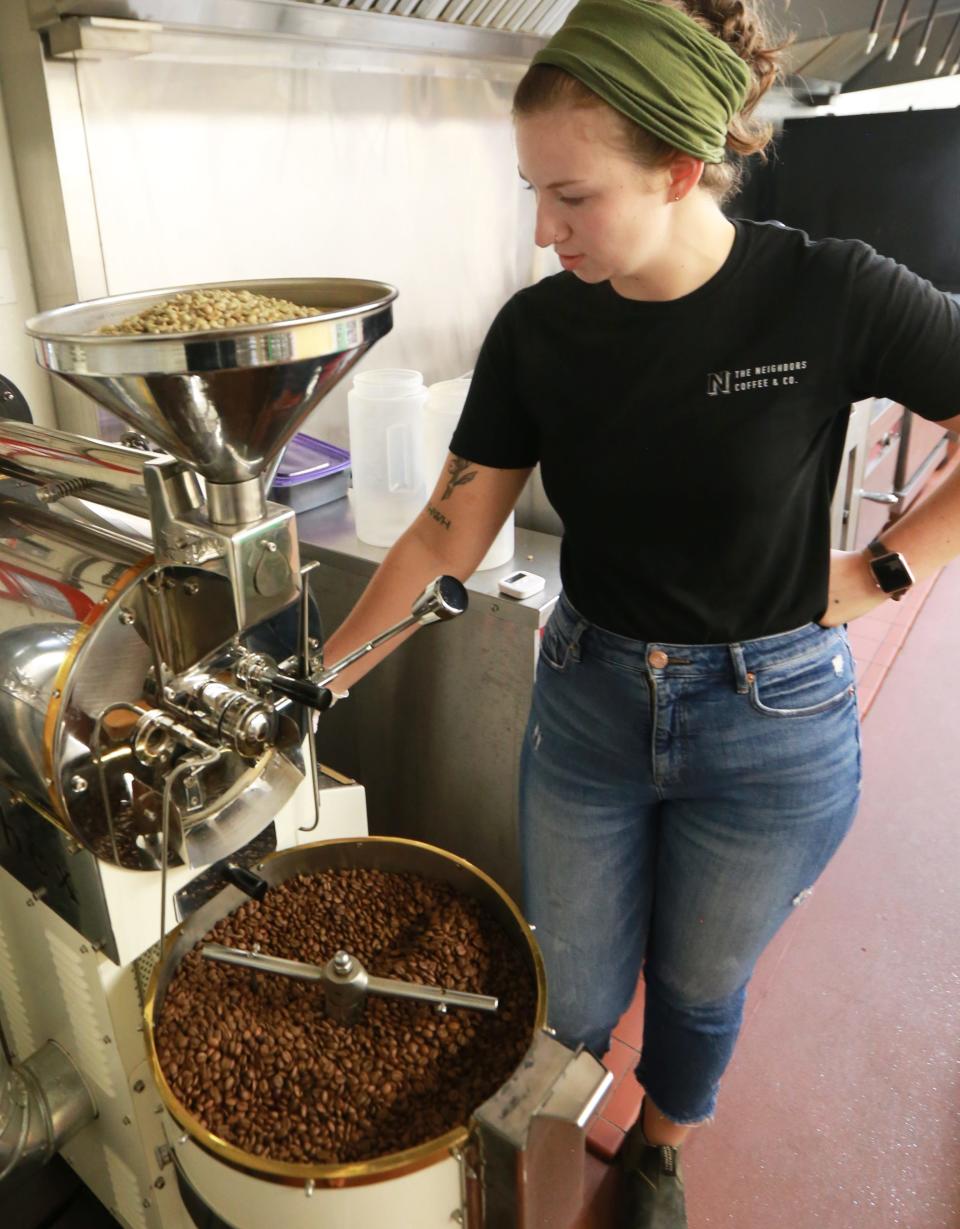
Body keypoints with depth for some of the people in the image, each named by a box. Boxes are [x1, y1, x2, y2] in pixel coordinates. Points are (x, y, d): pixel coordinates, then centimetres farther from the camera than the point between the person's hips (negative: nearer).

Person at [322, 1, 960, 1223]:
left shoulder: (831, 296, -17)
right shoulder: (538, 328, -8)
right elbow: (449, 532, -5)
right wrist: (324, 677, -7)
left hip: (772, 723, -1)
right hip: (588, 706, 2)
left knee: (699, 985, 22)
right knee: (571, 1004, 16)